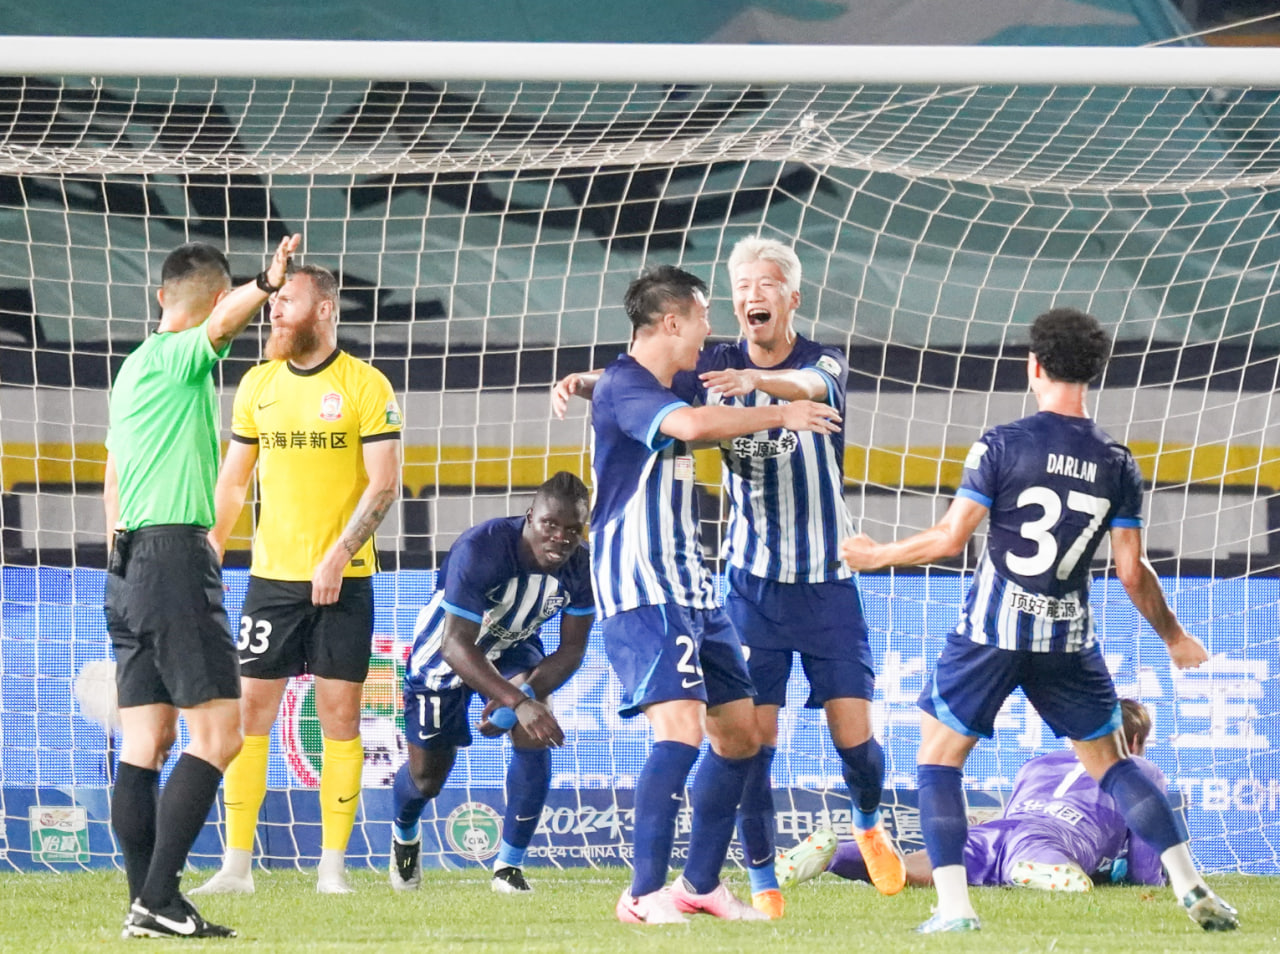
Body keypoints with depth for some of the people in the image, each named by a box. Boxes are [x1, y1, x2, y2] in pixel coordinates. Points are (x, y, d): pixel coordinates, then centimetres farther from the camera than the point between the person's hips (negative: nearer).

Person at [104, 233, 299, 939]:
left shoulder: (134, 367, 19)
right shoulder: (177, 358, -7)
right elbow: (221, 324, -31)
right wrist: (265, 285, -50)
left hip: (131, 562, 10)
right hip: (175, 555, -10)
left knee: (146, 741, 6)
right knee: (217, 733, -10)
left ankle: (146, 903, 4)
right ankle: (158, 900, -16)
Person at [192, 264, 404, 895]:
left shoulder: (366, 386, -3)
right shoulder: (257, 385, 9)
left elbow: (384, 483, -7)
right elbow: (233, 480, 16)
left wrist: (338, 555, -16)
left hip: (343, 580, -3)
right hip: (271, 575, 3)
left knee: (340, 713, -1)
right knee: (249, 707, -2)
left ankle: (332, 866, 3)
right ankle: (236, 864, 1)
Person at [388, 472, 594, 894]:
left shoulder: (581, 568, -24)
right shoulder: (480, 549, -40)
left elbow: (572, 650, -13)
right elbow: (456, 645, -41)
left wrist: (526, 691, -32)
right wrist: (518, 702, -52)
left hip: (513, 647, 3)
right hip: (444, 650, -3)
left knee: (534, 737, -24)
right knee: (427, 776, 6)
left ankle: (509, 864, -8)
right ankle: (404, 835, 44)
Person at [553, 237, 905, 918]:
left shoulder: (824, 364, -6)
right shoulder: (718, 368, 1)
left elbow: (811, 388, -30)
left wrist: (757, 380, -52)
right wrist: (583, 382, -32)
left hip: (827, 582, -1)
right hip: (752, 582, 1)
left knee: (853, 737, -2)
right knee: (753, 739, -7)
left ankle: (869, 825, 30)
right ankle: (762, 883, 3)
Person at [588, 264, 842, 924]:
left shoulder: (667, 390, 16)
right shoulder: (620, 387, -14)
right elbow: (692, 424, -34)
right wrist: (778, 415, -23)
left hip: (689, 590, 10)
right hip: (640, 592, -10)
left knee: (739, 732, 12)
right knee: (681, 727, -22)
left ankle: (701, 884, 23)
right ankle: (645, 893, -20)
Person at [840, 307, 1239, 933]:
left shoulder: (1001, 446, -9)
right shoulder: (1117, 464, 1)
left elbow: (949, 539, -10)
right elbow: (1132, 573, 3)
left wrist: (874, 555, 6)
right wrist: (1174, 636, 19)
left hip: (990, 631, -3)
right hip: (1069, 637, 3)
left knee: (937, 758, 9)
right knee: (1111, 763, 15)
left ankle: (954, 906, -3)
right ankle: (1191, 888, 4)